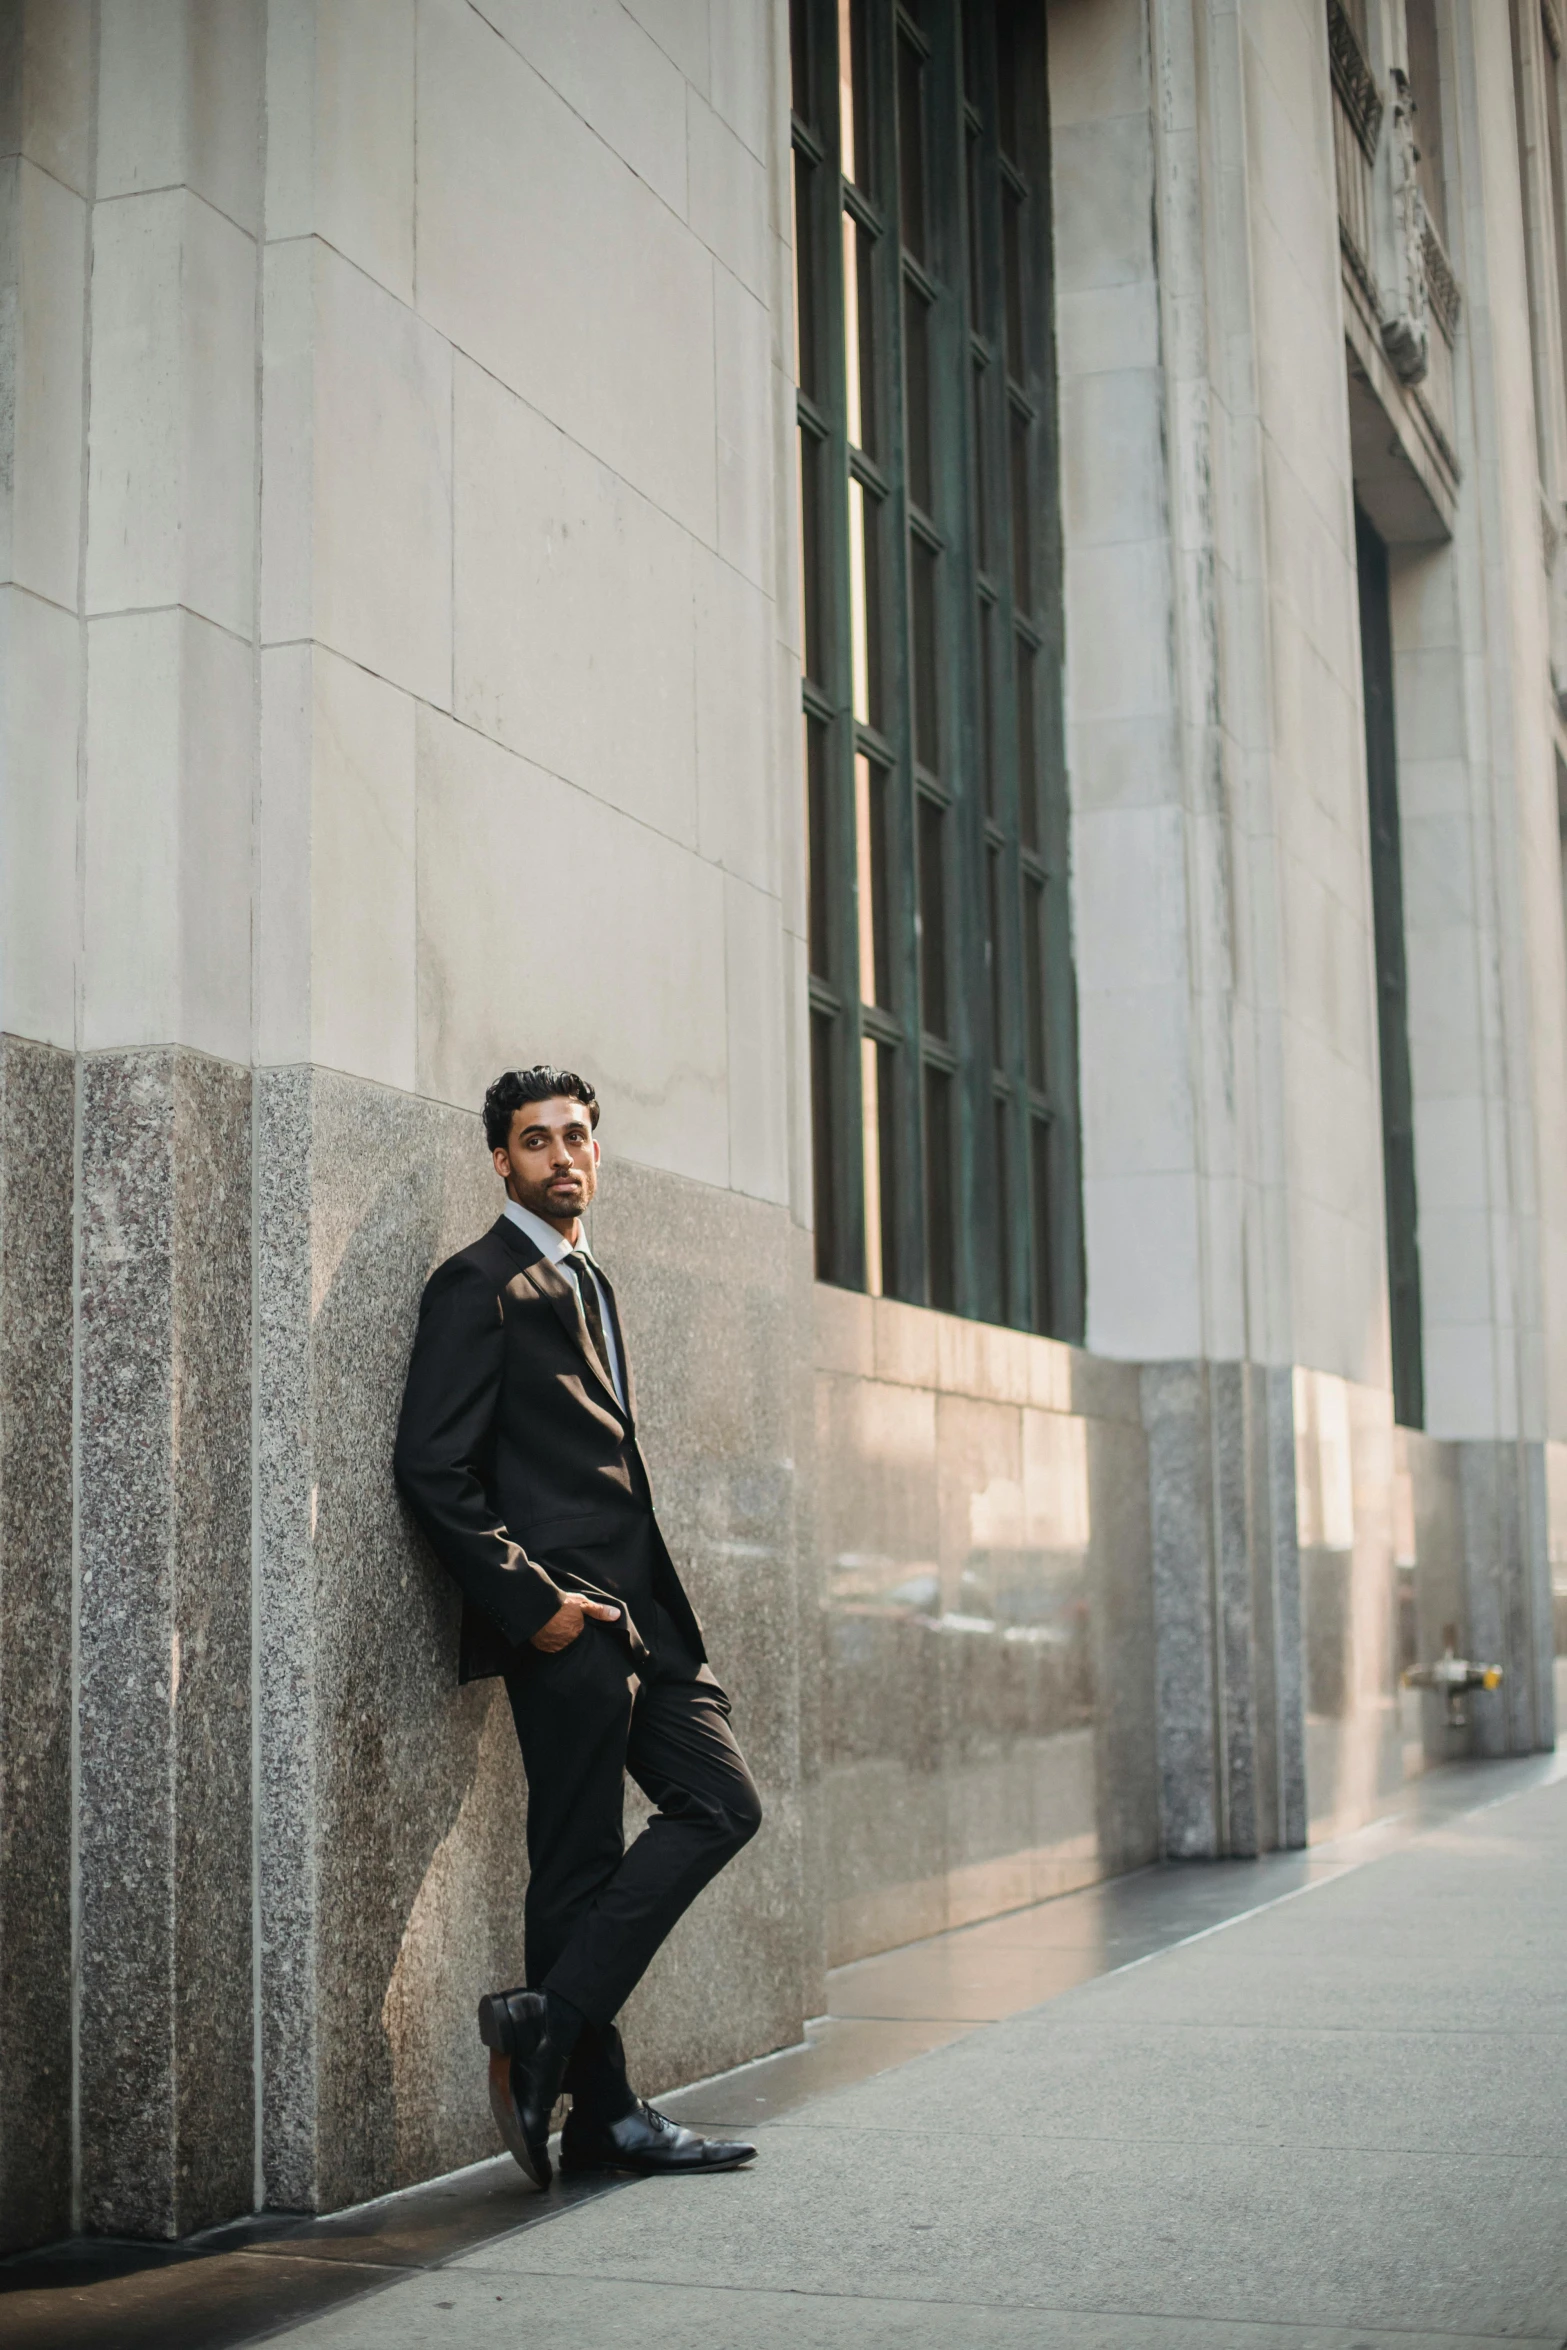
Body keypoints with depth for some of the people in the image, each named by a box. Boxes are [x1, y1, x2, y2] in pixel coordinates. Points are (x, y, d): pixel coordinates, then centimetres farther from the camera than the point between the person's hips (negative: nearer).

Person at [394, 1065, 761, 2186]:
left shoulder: (590, 1279, 21)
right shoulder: (480, 1284, -5)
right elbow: (433, 1469, -13)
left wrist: (656, 1600, 14)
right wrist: (532, 1601, -17)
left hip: (637, 1609, 8)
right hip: (563, 1617, -8)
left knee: (721, 1803, 2)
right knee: (579, 1861, -3)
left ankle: (551, 2017, 2)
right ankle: (601, 2113, 6)